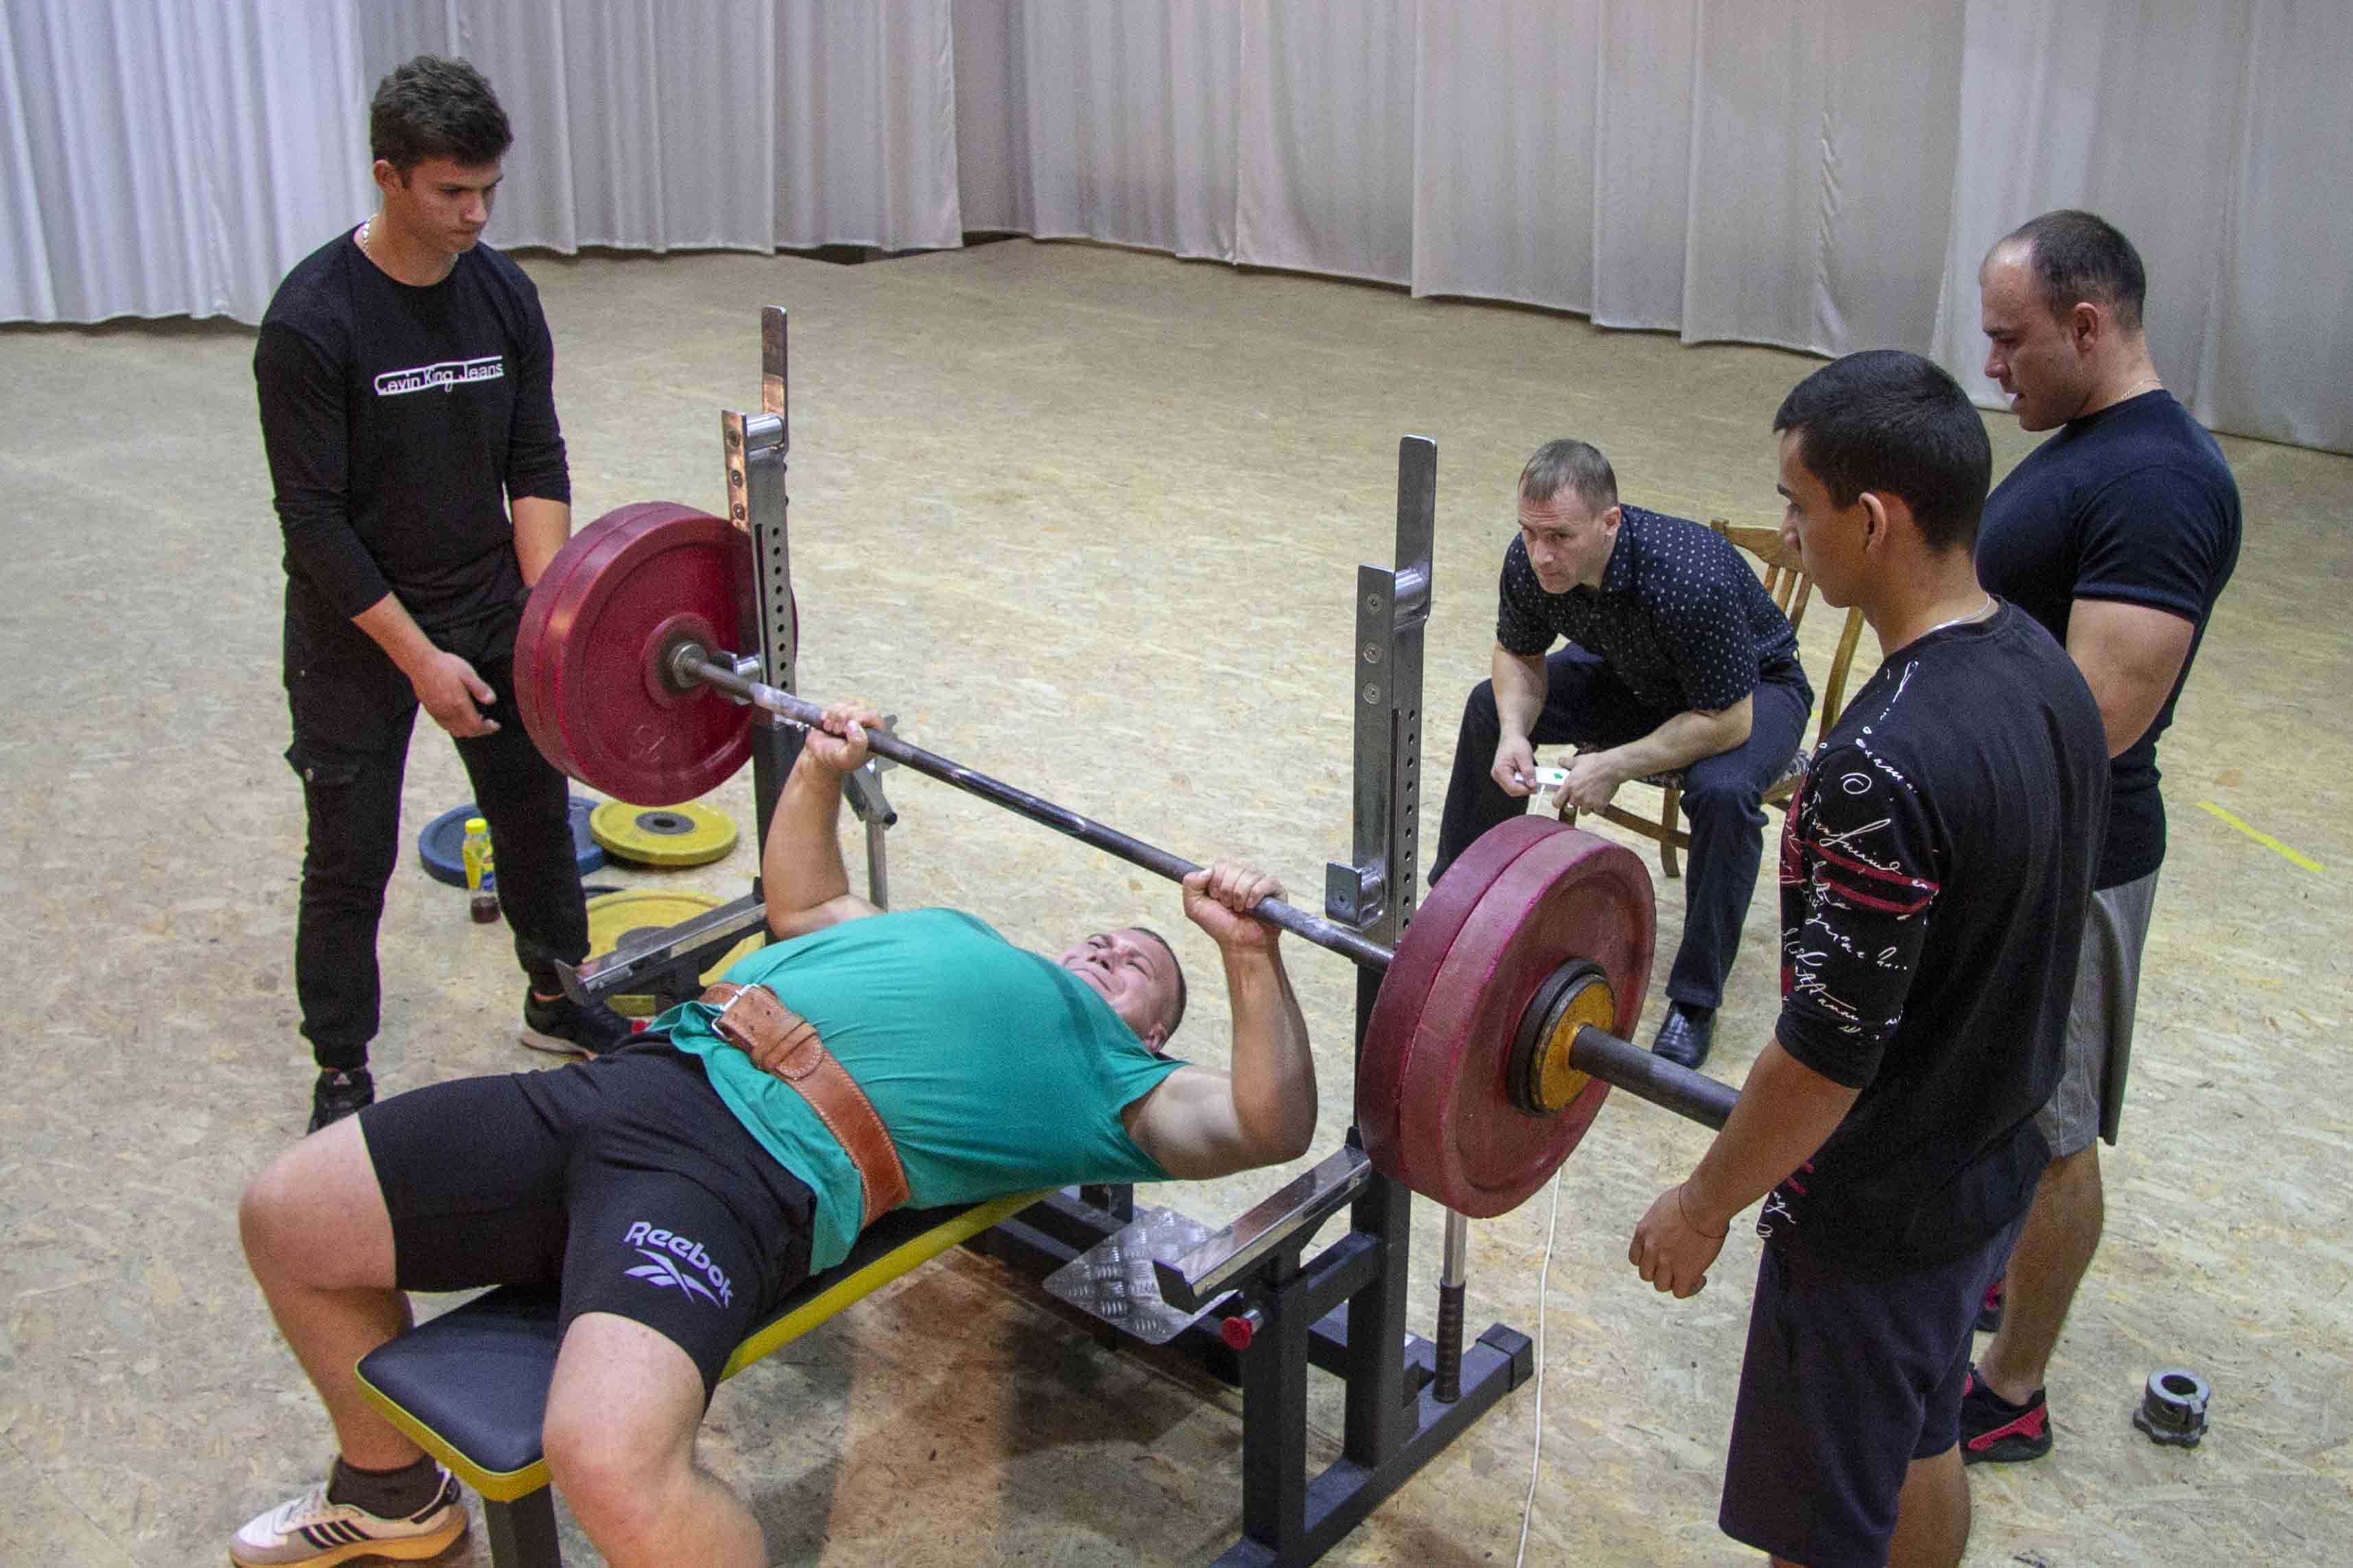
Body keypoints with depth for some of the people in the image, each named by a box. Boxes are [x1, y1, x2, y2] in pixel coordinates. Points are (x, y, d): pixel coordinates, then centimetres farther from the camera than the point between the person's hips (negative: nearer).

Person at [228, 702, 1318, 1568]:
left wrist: (1250, 953, -12)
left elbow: (1265, 1128, -1)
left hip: (759, 1165, -8)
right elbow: (802, 905, 49)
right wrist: (820, 769, 38)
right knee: (285, 1220, 9)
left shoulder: (1111, 1075, 15)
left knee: (610, 1462, -36)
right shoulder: (966, 940, 36)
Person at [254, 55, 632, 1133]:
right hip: (357, 631, -5)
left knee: (537, 811, 16)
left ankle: (559, 1001, 37)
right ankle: (342, 1073, 21)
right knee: (352, 859, 4)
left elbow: (536, 466, 1)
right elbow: (313, 519, -19)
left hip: (489, 609, 5)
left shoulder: (503, 296, -3)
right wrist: (419, 658, -19)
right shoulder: (315, 320, -20)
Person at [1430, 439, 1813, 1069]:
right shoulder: (1530, 561, -23)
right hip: (1631, 675, 6)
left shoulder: (1691, 581, -42)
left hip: (1752, 690, -6)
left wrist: (1615, 766, -34)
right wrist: (1515, 733, -23)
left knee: (1723, 791, -35)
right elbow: (1519, 656, -4)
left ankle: (1695, 1000, -17)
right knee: (1490, 707, -2)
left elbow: (1727, 721, -34)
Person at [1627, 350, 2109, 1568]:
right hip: (1990, 1164, 9)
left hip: (1875, 1214, -9)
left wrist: (1702, 1208, -14)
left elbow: (1828, 1052, -27)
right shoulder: (2045, 669, -3)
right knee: (1919, 1454, 28)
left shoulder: (1889, 766, -32)